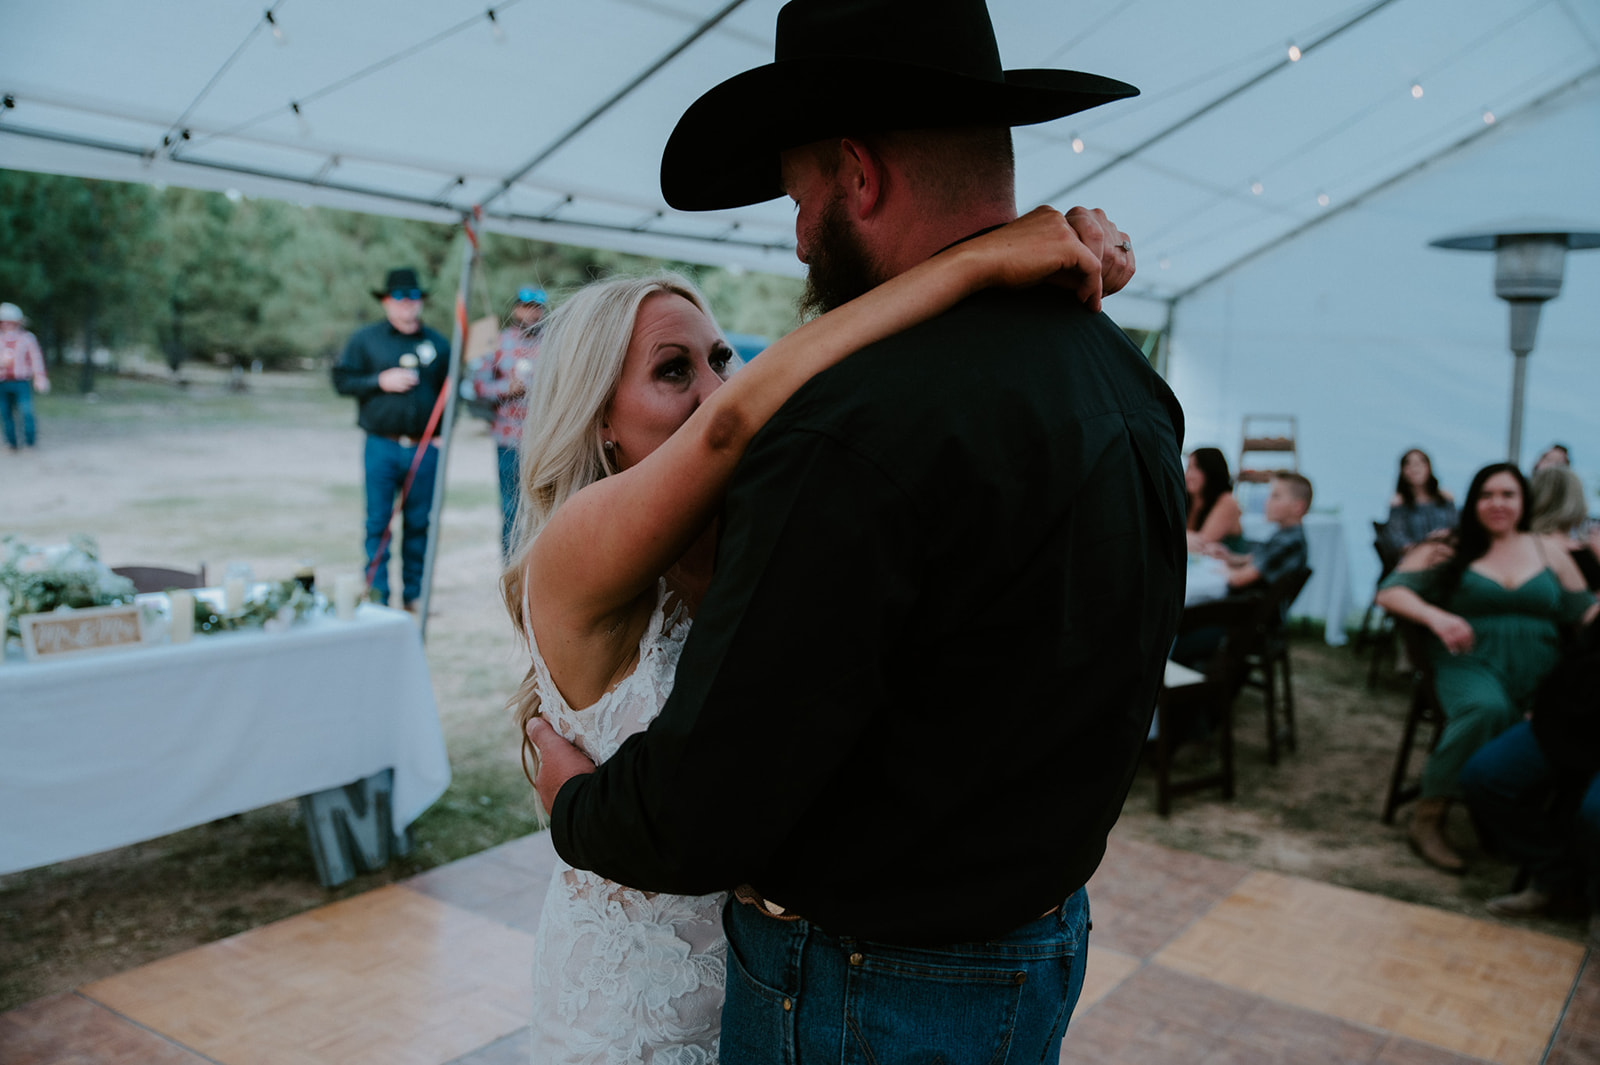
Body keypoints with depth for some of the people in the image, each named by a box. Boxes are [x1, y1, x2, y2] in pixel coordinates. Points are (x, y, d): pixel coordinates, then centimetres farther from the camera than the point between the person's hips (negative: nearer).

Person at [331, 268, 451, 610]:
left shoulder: (437, 343, 11)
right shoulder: (365, 339, 6)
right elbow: (342, 380, 2)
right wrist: (381, 381, -11)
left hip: (424, 448, 2)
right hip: (382, 446, -2)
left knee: (418, 523, 6)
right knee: (378, 522, -1)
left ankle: (413, 594, 16)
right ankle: (377, 596, 7)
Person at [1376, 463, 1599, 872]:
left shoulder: (1551, 554, 21)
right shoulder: (1448, 551, 12)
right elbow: (1389, 592, 1)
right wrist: (1435, 616, -17)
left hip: (1541, 671, 3)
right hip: (1470, 665, -3)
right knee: (1487, 709, -37)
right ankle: (1428, 819, -24)